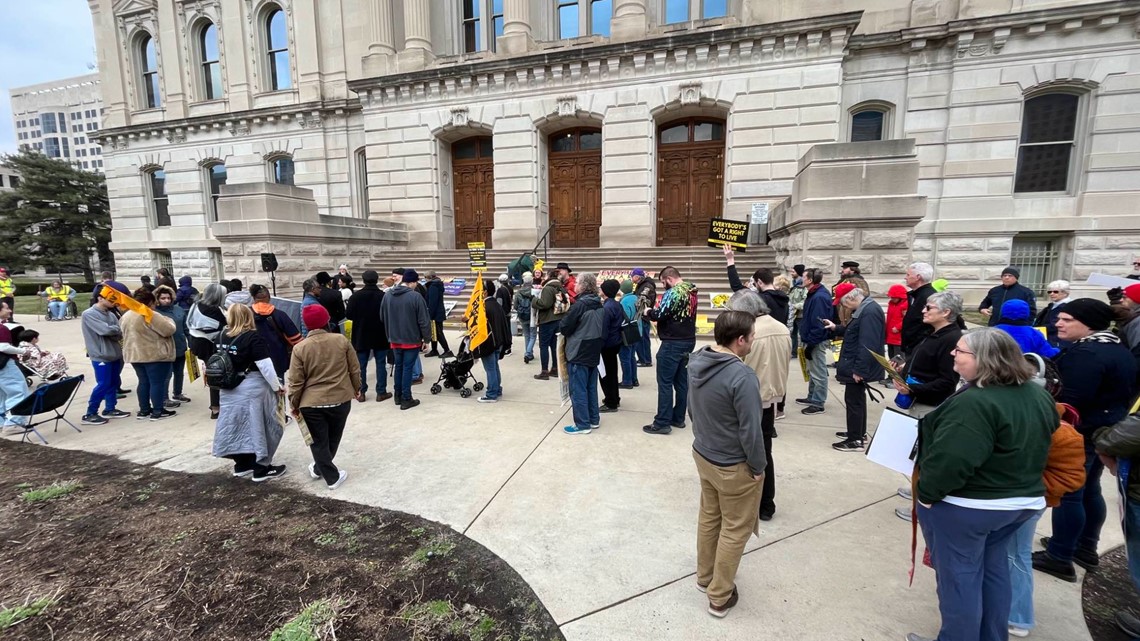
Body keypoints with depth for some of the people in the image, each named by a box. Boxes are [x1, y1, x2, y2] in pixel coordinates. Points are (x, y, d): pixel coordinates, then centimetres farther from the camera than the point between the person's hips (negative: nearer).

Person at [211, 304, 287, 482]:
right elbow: (265, 366, -19)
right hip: (252, 389, -6)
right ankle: (261, 469, 10)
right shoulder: (253, 338, -17)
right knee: (257, 427, 3)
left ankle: (242, 465, 28)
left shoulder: (223, 336, 3)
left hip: (230, 389, 7)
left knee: (237, 425, 16)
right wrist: (277, 387, -9)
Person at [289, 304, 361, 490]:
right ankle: (319, 468, 41)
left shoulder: (299, 348, -9)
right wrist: (357, 389, 16)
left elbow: (296, 381, -6)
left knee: (318, 442, 13)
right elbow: (355, 369, 0)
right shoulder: (341, 340, -7)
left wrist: (294, 404, 9)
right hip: (341, 399, 2)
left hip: (312, 403, -2)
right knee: (333, 438, 22)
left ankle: (332, 477, 17)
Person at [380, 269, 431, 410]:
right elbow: (423, 321, -15)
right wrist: (427, 338, -3)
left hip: (394, 339, 6)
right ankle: (406, 399, 7)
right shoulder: (415, 297, -18)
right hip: (412, 340, -6)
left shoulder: (387, 295, 2)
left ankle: (398, 396, 27)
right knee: (408, 368, 1)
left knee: (399, 366, 18)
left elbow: (382, 317, 11)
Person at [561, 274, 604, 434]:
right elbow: (604, 330, 13)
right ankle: (594, 419, 24)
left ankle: (582, 424, 6)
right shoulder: (600, 306, 7)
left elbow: (565, 328, -13)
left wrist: (564, 323, 6)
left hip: (578, 353, -8)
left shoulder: (579, 305, -17)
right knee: (591, 388, 16)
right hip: (594, 353, 8)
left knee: (578, 390, 0)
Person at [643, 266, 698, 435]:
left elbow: (660, 314, -24)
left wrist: (648, 312, -3)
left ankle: (662, 423, 1)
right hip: (688, 341, 9)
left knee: (665, 383, -3)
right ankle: (678, 418, 22)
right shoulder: (691, 291, 11)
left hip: (673, 343, -9)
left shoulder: (673, 293, -17)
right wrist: (655, 311, 7)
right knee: (682, 381, 14)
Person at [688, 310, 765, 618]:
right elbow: (751, 430, -24)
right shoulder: (742, 376, -30)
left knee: (709, 517, 24)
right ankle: (720, 597, 29)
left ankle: (705, 576, 44)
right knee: (735, 530, 13)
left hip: (702, 454, 7)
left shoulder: (699, 362, -5)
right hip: (733, 466, -7)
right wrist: (758, 467, -9)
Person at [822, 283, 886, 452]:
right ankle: (859, 432, 32)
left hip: (858, 367, -11)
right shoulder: (863, 309, 11)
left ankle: (855, 440, 5)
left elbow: (867, 345, -28)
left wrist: (859, 369, -27)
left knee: (853, 400, -3)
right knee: (857, 399, 19)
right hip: (856, 365, 11)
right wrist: (836, 328, 14)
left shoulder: (870, 311, -23)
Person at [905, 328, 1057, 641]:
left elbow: (952, 459, -30)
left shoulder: (975, 402, -28)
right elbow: (1032, 445, 17)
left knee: (959, 577, 7)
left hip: (964, 506, -9)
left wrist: (927, 493, -17)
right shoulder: (1038, 395, 3)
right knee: (993, 569, 23)